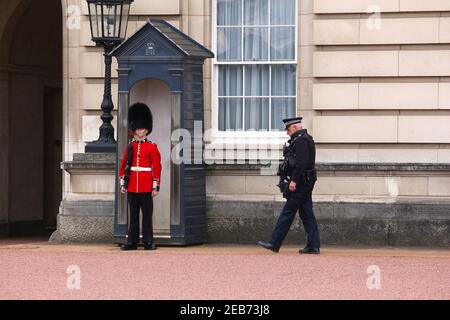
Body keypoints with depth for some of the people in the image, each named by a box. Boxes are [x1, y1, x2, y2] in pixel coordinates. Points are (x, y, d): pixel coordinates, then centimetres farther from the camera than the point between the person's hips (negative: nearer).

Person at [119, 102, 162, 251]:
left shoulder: (152, 147, 0)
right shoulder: (130, 146, 9)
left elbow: (157, 167, -2)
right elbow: (123, 166, 12)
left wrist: (156, 186, -7)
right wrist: (122, 184, 6)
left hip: (146, 187, -3)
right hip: (132, 187, 3)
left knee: (147, 215, 0)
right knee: (133, 215, 6)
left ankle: (148, 242, 4)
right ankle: (132, 241, 9)